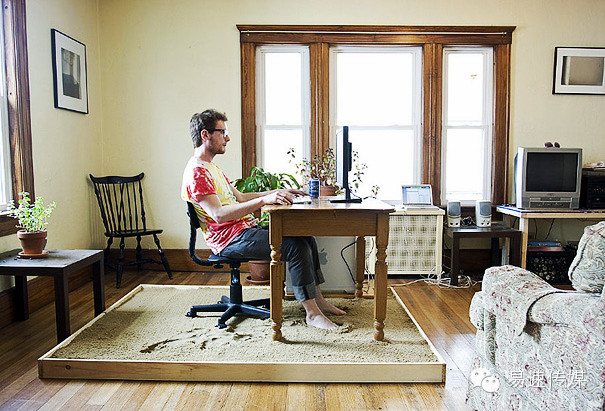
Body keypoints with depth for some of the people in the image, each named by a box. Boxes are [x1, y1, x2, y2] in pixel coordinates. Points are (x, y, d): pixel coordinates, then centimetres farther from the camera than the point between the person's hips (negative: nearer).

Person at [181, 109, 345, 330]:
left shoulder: (211, 167, 20)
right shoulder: (196, 172, -14)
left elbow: (239, 197, 24)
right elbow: (219, 214, -25)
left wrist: (276, 193, 16)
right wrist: (263, 200, -31)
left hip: (247, 229, 10)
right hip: (231, 239, -10)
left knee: (305, 236, 6)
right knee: (296, 247, -21)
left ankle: (318, 299, 11)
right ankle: (311, 312, -11)